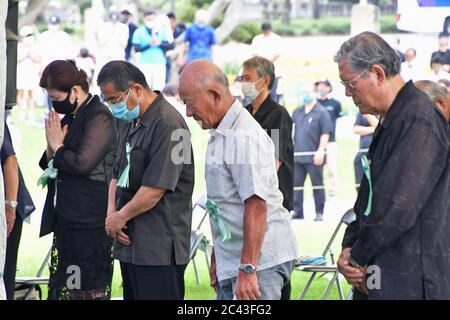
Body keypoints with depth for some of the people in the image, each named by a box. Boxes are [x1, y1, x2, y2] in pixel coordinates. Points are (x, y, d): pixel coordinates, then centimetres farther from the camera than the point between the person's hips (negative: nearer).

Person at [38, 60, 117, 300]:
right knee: (61, 289, 9)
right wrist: (51, 149, 0)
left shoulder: (99, 118, -11)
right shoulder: (70, 118, 15)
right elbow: (49, 165, 22)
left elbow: (82, 162, -22)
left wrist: (58, 147, -5)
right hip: (66, 221, 9)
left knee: (89, 289, -6)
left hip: (90, 223, -9)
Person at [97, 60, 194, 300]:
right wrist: (112, 213, 1)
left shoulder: (167, 123, -17)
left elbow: (156, 187, -20)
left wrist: (121, 216, -8)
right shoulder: (129, 122, 15)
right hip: (130, 242, 10)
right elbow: (118, 174, 19)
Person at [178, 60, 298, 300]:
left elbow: (256, 206, -23)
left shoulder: (244, 136, -17)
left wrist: (247, 270, -25)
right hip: (232, 262, 10)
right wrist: (217, 260, 25)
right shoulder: (221, 134, 16)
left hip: (259, 261, -10)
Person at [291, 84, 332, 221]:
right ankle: (297, 212, 10)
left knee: (317, 185, 2)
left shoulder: (321, 112, -4)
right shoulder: (297, 112, 14)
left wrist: (320, 151, -17)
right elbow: (289, 129, 20)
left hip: (313, 157, -6)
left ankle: (319, 213, 8)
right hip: (297, 156, 6)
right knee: (296, 185, 4)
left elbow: (325, 133, -10)